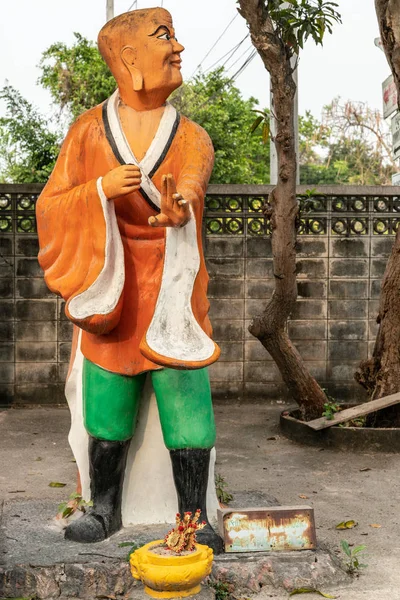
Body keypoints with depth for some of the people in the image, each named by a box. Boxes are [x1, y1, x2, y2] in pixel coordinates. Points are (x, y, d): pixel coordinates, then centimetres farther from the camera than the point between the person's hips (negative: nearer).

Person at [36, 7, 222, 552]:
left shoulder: (192, 140, 3)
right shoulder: (89, 130, 1)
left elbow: (188, 186, -19)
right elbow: (51, 207, 0)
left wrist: (179, 209, -44)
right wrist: (101, 189, -20)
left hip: (172, 295, 0)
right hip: (112, 292, 0)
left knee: (188, 411, -2)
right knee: (107, 411, 6)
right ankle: (105, 510, 27)